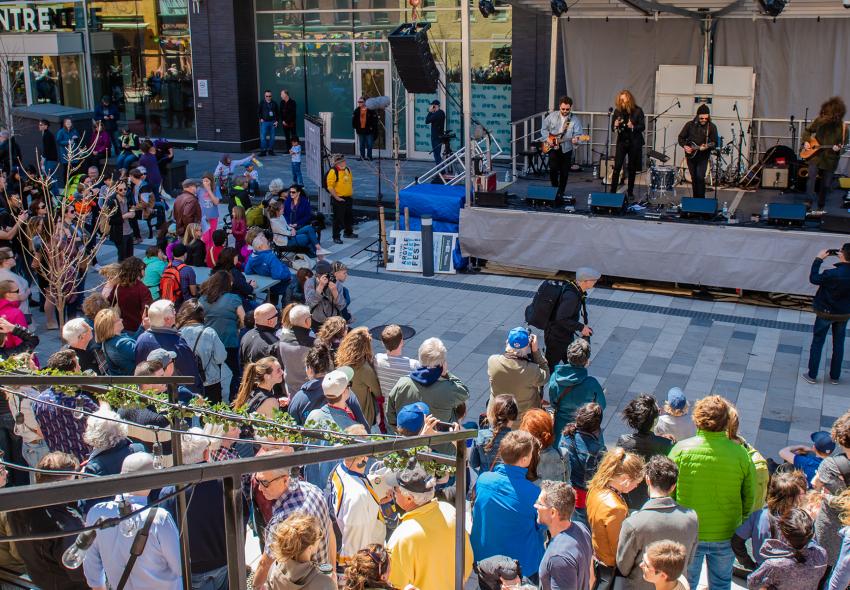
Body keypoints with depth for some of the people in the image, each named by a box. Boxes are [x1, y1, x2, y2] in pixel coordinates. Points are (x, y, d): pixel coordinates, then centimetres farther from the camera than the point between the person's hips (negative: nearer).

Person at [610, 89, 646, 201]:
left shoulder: (638, 111, -4)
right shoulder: (618, 111, 1)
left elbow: (642, 126, -5)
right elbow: (613, 127, 5)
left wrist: (633, 127, -24)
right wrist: (615, 126, -18)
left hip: (634, 142, -1)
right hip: (622, 142, 1)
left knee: (632, 168, 6)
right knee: (617, 167, -8)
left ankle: (630, 192, 16)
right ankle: (612, 191, -6)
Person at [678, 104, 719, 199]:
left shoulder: (711, 127, -5)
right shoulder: (690, 124, 0)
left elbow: (714, 143, -4)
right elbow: (681, 137, 8)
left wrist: (707, 147, -24)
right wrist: (685, 146, -8)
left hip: (703, 156, -3)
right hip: (690, 156, 3)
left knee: (700, 177, -14)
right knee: (694, 178, 10)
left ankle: (701, 199, -7)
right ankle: (695, 198, 22)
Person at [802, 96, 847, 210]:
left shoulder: (842, 126, -10)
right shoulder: (819, 120, -7)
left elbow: (844, 144, -2)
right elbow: (807, 130, 9)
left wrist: (839, 148, -23)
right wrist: (806, 141, -7)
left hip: (830, 159, 0)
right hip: (816, 155, 0)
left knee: (826, 185, 10)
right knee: (811, 178, -17)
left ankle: (820, 207, 27)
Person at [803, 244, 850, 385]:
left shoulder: (832, 274, -28)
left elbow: (814, 279, -12)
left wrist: (818, 260, -7)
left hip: (826, 313, -4)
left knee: (817, 343, 11)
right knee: (838, 344, 17)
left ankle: (812, 375, 17)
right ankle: (835, 376, 26)